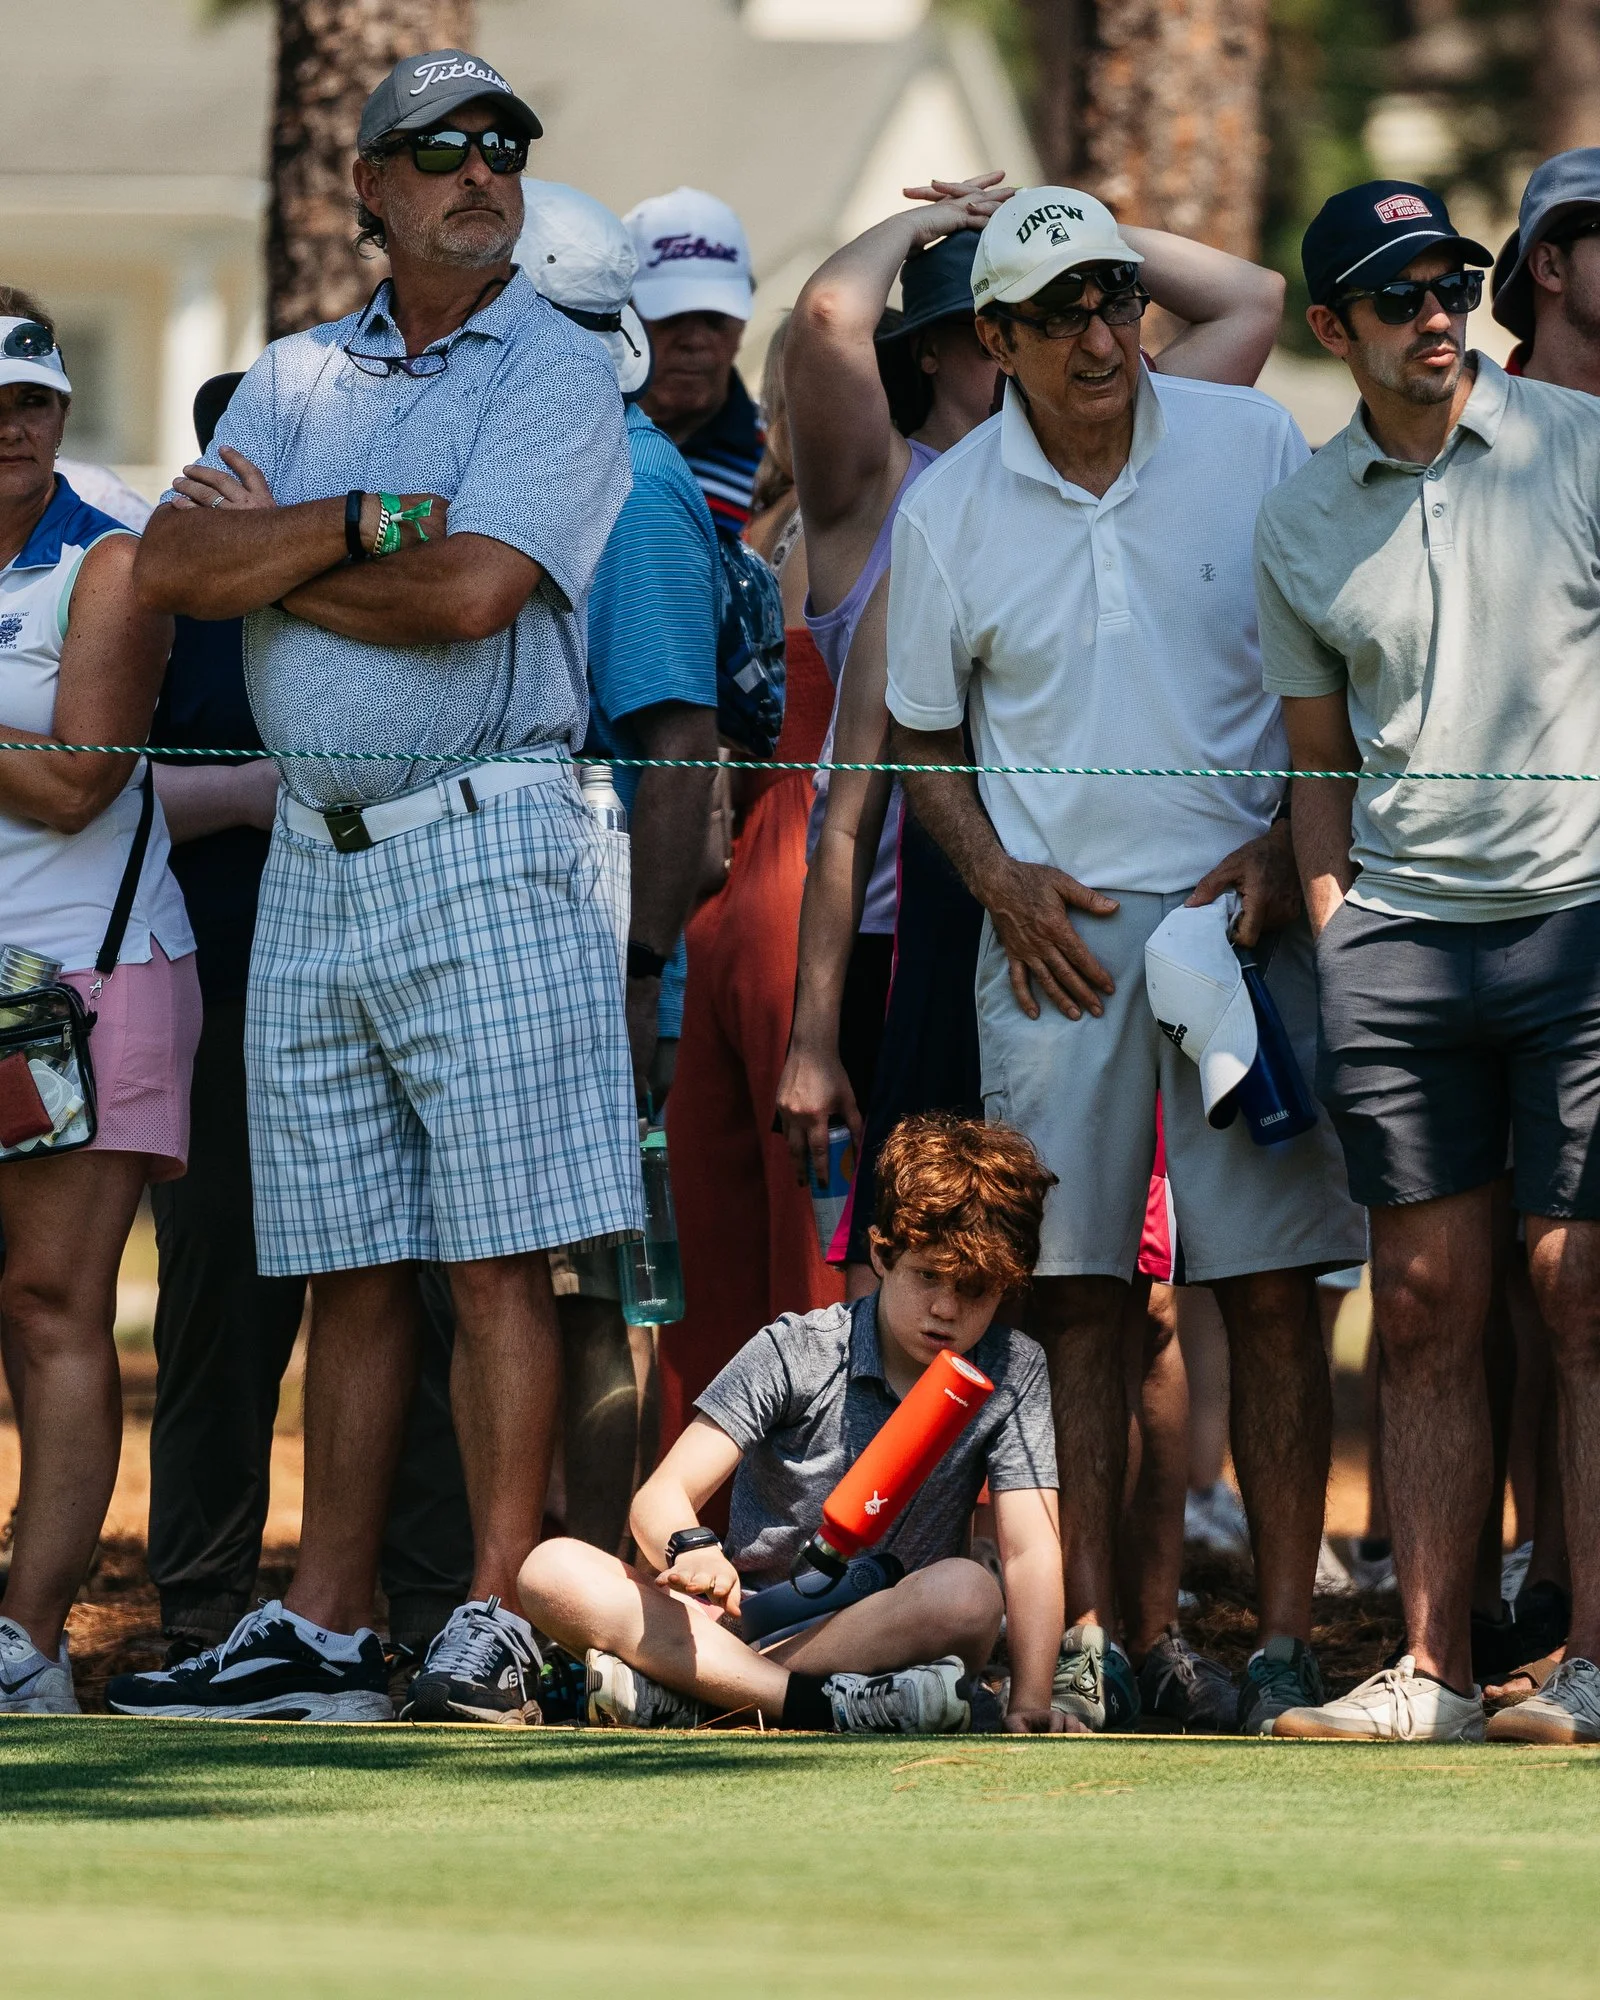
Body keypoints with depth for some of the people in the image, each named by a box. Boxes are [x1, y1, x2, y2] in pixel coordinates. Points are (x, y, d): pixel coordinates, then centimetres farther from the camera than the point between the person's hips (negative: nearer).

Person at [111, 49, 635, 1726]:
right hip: (316, 859, 5)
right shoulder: (298, 381, 15)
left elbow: (467, 594, -15)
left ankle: (493, 1620, -5)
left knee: (497, 1258, -7)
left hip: (482, 848, -5)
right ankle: (320, 1636, 9)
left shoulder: (556, 377, -1)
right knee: (350, 1272, 7)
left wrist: (271, 550, -2)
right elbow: (172, 567, 1)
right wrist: (364, 523, -11)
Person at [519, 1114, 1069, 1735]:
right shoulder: (794, 1353, -3)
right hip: (742, 1624, 0)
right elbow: (660, 1498, -10)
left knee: (967, 1594, -34)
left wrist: (1030, 1702, -23)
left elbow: (1031, 1551, -8)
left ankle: (677, 1695, -34)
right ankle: (822, 1705, -38)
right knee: (552, 1571, -24)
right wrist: (690, 1549, -35)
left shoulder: (1014, 1374, 1)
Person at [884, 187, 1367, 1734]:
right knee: (1071, 1287, -3)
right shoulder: (949, 510, 3)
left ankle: (1286, 1644, -4)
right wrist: (999, 878, -3)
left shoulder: (1252, 446, 1)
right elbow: (919, 734, 13)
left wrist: (1285, 846, -4)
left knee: (1272, 1287, -5)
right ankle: (1088, 1637, 0)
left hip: (1241, 911, -1)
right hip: (1059, 929, 1)